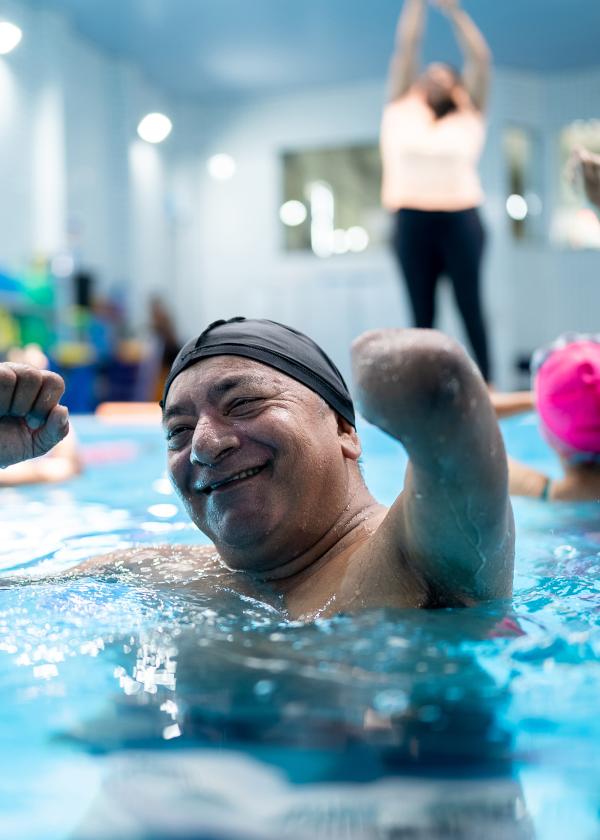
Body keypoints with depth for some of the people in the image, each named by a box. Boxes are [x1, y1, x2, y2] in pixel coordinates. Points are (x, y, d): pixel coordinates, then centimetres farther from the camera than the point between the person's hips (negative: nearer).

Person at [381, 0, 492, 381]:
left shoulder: (468, 118, 11)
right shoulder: (401, 112, 13)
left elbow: (480, 58, 8)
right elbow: (406, 49, 14)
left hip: (460, 221, -1)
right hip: (411, 222, 1)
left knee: (470, 307, 0)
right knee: (422, 314, 3)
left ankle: (487, 385, 2)